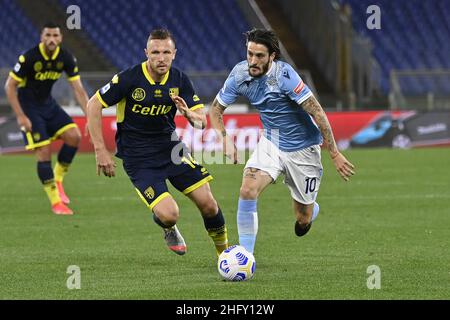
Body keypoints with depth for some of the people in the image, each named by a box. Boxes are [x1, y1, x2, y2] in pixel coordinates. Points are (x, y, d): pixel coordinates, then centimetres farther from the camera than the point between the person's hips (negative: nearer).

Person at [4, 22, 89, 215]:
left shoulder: (66, 58, -9)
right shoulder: (29, 58, -23)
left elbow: (78, 89, -6)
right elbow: (9, 86, -16)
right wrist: (20, 116, -20)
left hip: (48, 104, 5)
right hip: (28, 107, -5)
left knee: (74, 136, -12)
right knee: (44, 152, -13)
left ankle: (57, 179, 9)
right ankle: (55, 201, -3)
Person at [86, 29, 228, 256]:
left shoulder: (179, 80, -6)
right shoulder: (129, 78, -18)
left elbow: (202, 122, -3)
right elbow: (93, 105, -11)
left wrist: (188, 113, -28)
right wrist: (100, 151, -14)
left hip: (169, 146, 4)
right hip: (137, 157, -4)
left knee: (208, 204, -4)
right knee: (169, 215, -18)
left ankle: (224, 250, 24)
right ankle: (169, 229, 21)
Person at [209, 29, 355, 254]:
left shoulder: (284, 75, -27)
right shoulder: (240, 74, -10)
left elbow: (317, 112, -24)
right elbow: (216, 108, 4)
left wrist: (334, 154, -23)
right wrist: (225, 139, -13)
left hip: (301, 149, -4)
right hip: (271, 143, 4)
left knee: (302, 222, 5)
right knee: (247, 191, -22)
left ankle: (311, 209, 44)